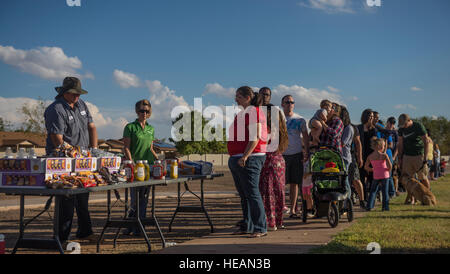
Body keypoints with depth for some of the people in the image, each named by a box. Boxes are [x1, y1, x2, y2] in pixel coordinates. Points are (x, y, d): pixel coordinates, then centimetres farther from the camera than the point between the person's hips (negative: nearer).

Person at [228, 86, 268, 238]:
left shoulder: (253, 112, -11)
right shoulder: (243, 113, 20)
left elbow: (255, 137, -20)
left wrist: (245, 157, -25)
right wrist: (234, 157, 23)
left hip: (249, 159, -10)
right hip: (238, 159, 10)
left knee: (252, 193, -10)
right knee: (244, 195, 13)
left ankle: (260, 228, -5)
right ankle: (247, 226, 20)